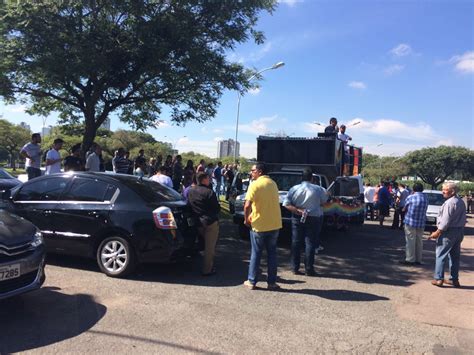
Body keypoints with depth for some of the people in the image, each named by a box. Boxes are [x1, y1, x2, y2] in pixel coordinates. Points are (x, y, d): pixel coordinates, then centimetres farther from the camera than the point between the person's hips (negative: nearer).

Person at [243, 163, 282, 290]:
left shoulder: (255, 185, -12)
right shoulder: (273, 183, 8)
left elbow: (247, 205, -22)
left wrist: (246, 219, -6)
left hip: (259, 225, -5)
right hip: (275, 224, 5)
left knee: (256, 253, 8)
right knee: (272, 253, 13)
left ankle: (252, 281, 16)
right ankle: (272, 282, 17)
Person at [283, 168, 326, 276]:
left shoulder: (294, 189, -2)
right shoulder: (318, 189, -6)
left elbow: (286, 204, -7)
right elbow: (323, 202, 7)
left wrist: (298, 210, -11)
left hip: (297, 219, 2)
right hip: (313, 218, -2)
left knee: (296, 243, 9)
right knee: (310, 243, 4)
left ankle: (295, 268, 13)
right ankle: (309, 269, 7)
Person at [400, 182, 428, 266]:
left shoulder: (410, 197, -9)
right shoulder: (425, 199, 4)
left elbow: (404, 209, 0)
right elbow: (425, 210, 8)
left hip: (410, 222, -4)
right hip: (421, 223, 5)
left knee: (410, 242, 1)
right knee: (419, 242, 11)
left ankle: (410, 259, 2)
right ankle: (418, 260, 18)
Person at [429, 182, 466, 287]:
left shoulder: (449, 203, -17)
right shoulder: (461, 202, 12)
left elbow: (446, 221, -20)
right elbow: (462, 219, 15)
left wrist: (437, 232, -15)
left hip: (449, 232, -9)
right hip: (459, 231, 9)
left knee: (441, 255, -3)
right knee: (455, 256, 13)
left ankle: (438, 279, -3)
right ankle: (454, 279, 18)